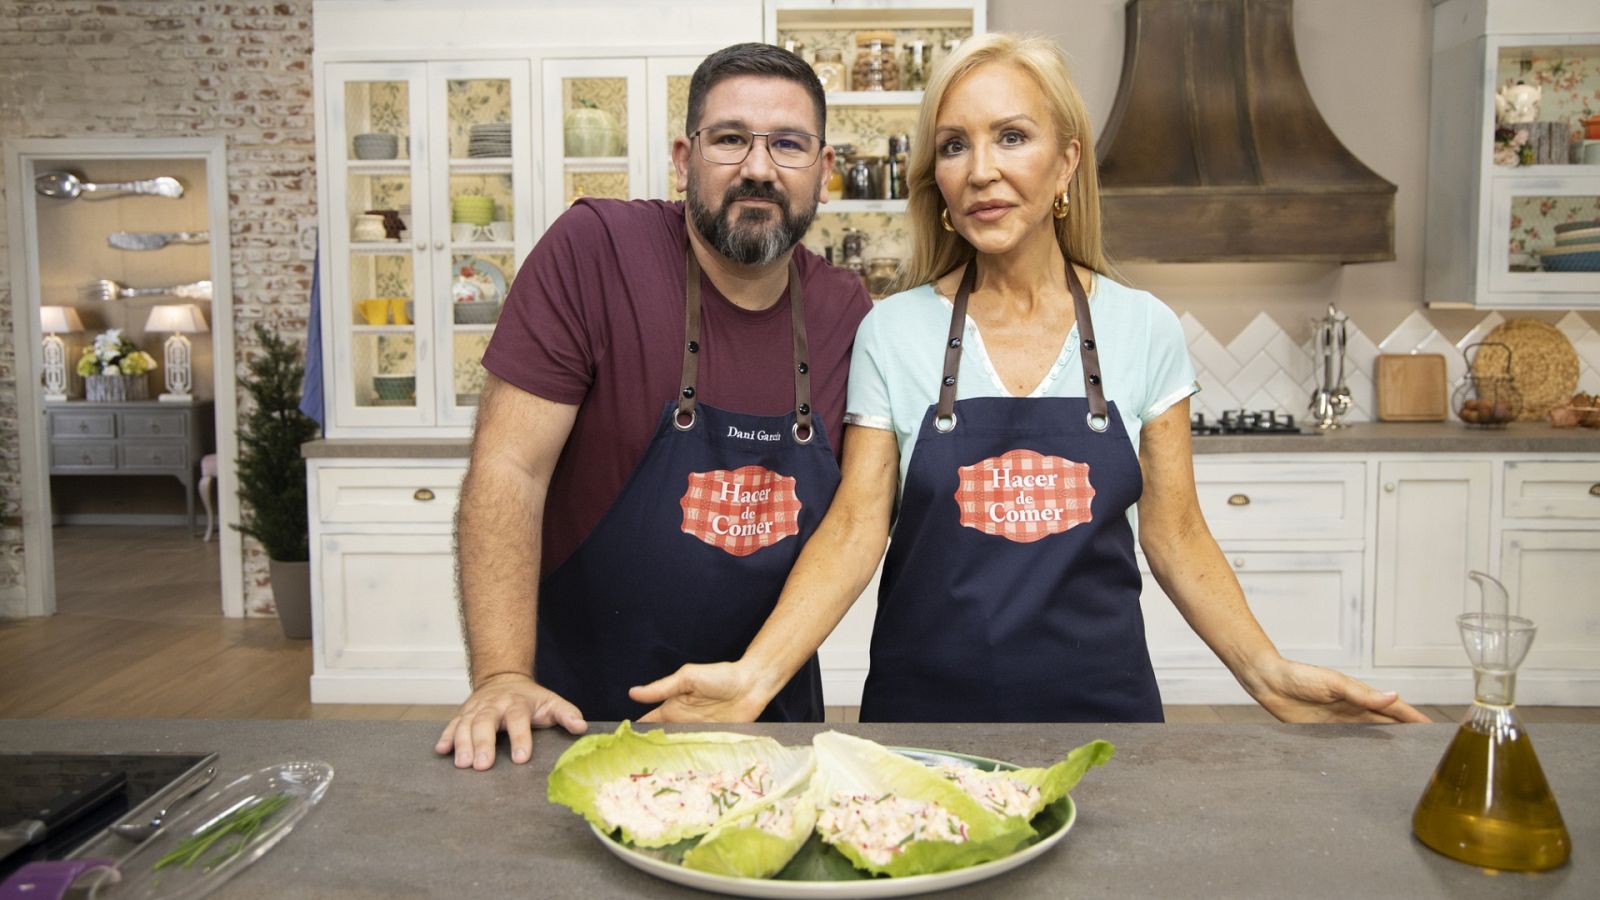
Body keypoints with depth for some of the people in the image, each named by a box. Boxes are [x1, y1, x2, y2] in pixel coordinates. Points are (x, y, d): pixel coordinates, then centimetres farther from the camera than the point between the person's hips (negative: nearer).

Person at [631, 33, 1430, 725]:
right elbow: (855, 530, -9)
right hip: (926, 699, 0)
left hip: (1099, 699, 1)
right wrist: (757, 672, -23)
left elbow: (1174, 538, 1)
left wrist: (1269, 673, -13)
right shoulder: (891, 332, -5)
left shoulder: (1144, 331, -2)